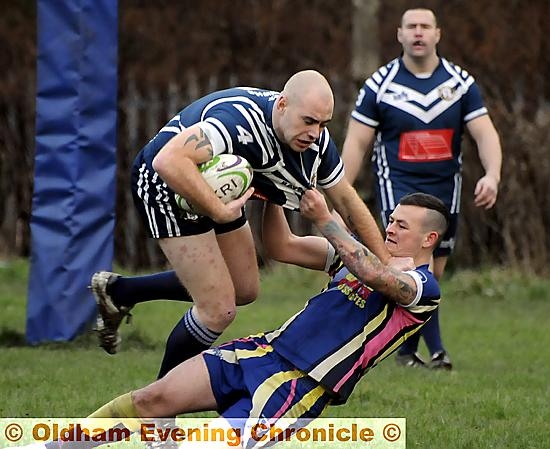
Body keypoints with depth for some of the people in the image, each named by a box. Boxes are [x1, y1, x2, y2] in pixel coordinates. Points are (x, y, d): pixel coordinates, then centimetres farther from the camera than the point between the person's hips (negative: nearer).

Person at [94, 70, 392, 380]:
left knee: (245, 290, 20)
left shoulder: (317, 139, -13)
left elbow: (347, 200, 3)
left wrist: (386, 262, 2)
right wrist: (219, 211, -44)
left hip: (218, 187, 9)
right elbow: (167, 161, -49)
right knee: (219, 310, -12)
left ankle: (118, 291, 29)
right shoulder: (242, 119, -38)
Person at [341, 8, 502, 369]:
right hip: (397, 187, -3)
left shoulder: (461, 82, 3)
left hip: (444, 189, 3)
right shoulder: (380, 84, -2)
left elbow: (485, 133, -2)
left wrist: (492, 176, -21)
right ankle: (435, 347, -24)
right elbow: (356, 143, 0)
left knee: (432, 274, 6)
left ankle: (407, 351, 20)